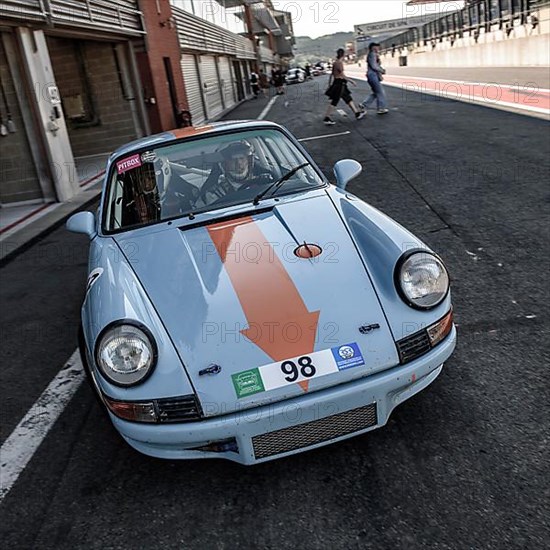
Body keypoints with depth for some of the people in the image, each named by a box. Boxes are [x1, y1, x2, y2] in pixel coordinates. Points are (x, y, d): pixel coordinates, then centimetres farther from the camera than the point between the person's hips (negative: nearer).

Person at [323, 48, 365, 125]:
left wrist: (330, 84, 18)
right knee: (334, 101, -5)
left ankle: (357, 113, 23)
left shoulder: (335, 63, 11)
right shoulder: (339, 63, -16)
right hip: (339, 83, -10)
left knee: (348, 98, 15)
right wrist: (351, 81, -11)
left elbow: (332, 74, 14)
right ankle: (326, 118, -2)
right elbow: (342, 75, -18)